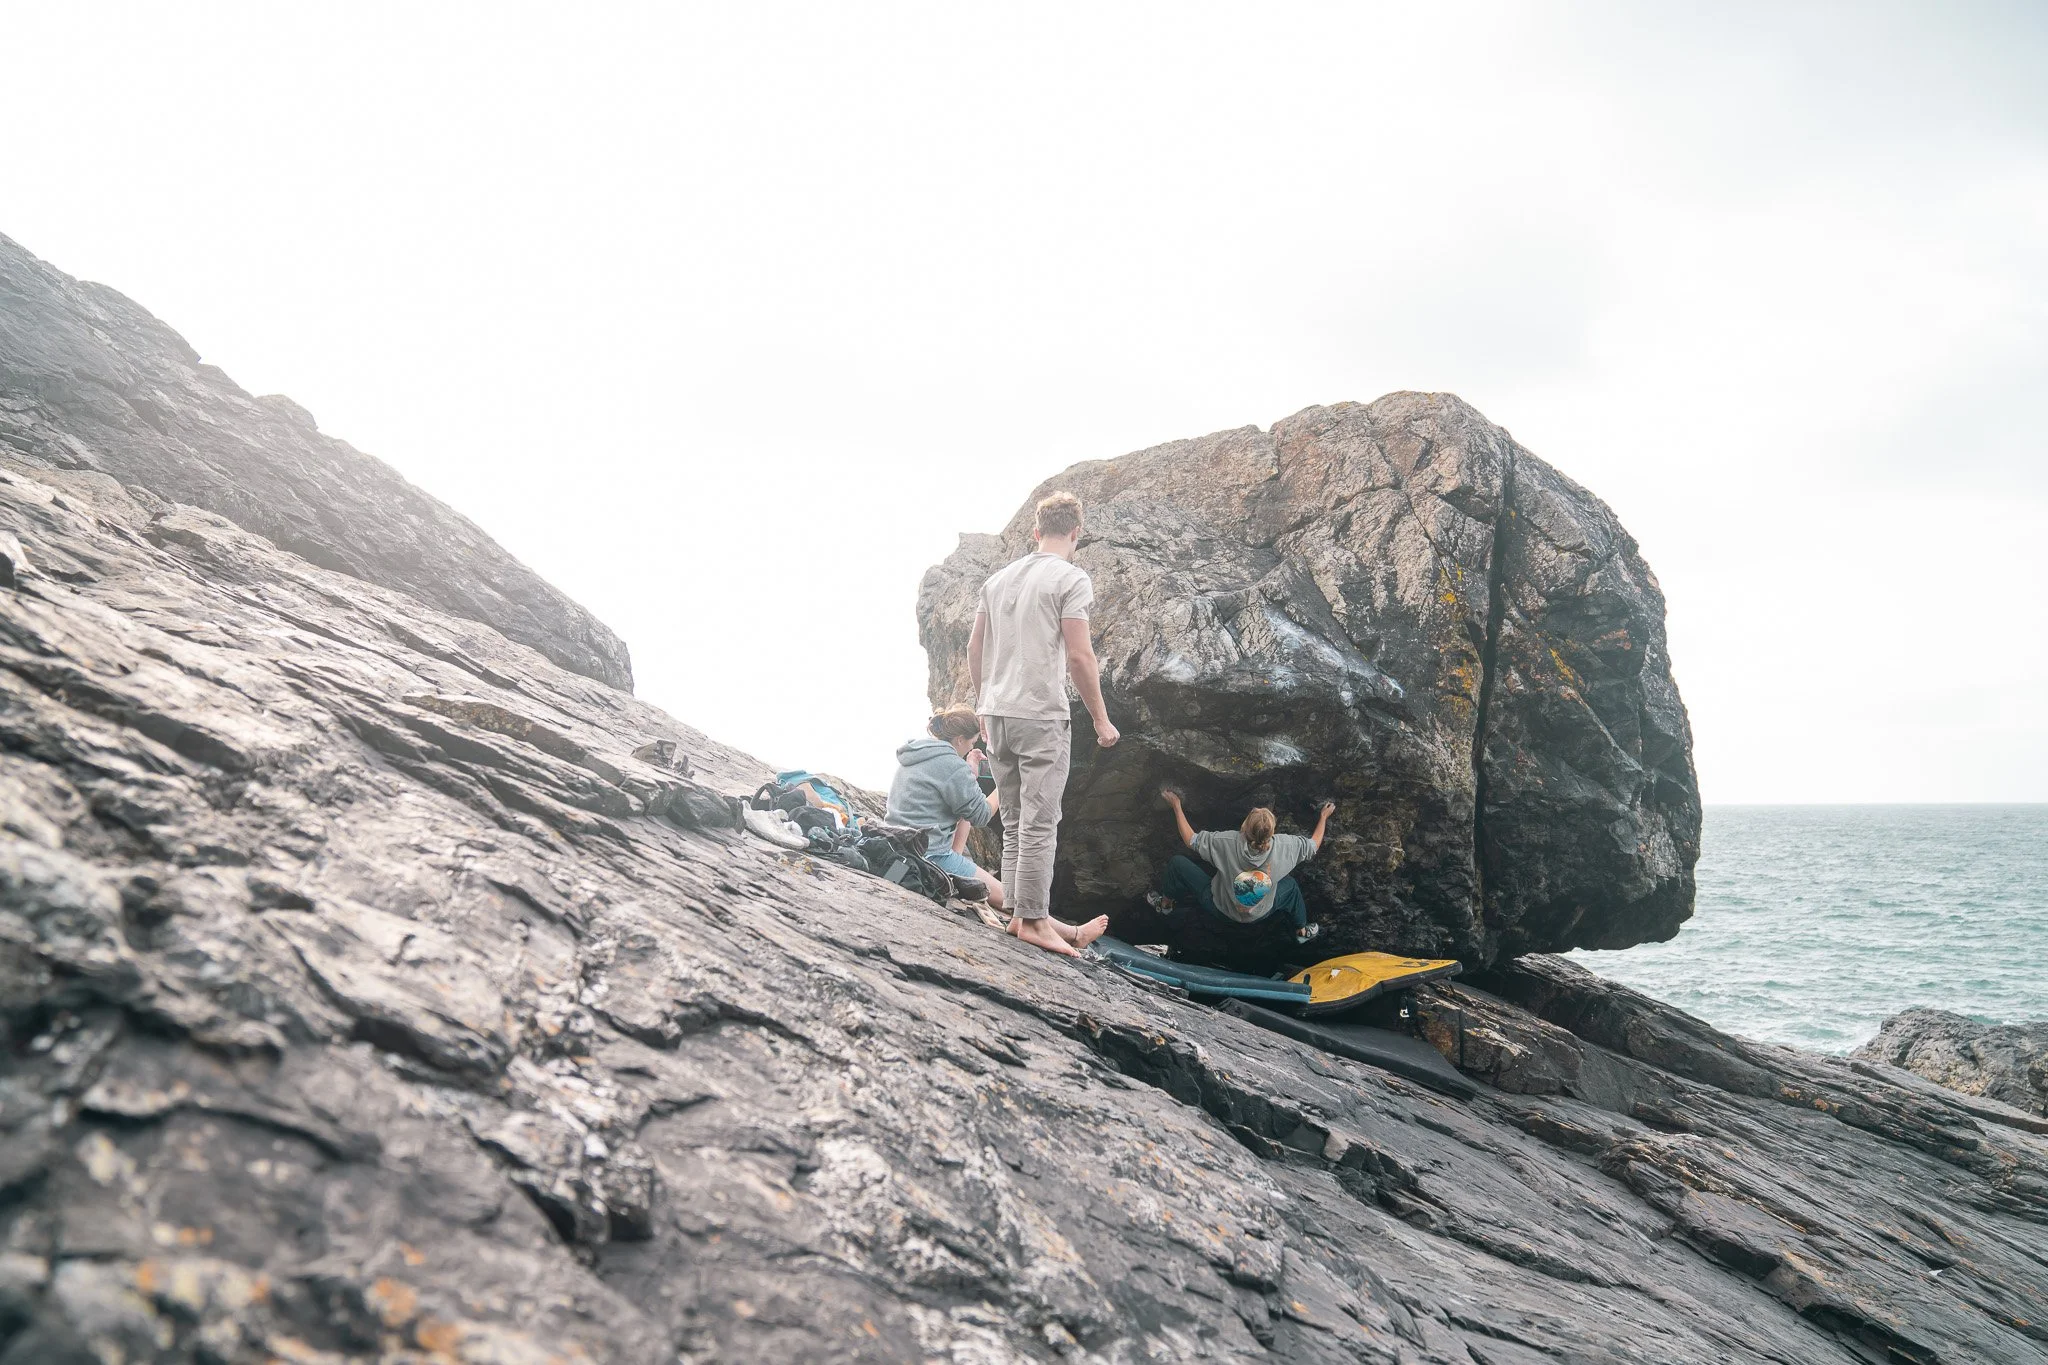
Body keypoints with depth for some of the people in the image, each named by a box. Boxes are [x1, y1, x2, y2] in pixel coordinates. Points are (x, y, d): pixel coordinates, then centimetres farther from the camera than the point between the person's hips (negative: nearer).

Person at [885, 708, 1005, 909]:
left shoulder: (911, 757, 14)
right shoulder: (953, 766, -14)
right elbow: (981, 815, -7)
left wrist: (970, 770, 21)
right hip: (930, 854, -9)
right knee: (1005, 897, -1)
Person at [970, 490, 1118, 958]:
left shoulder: (998, 578, 13)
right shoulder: (1071, 578, -6)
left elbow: (975, 648, 15)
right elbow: (1078, 656, -12)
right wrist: (1100, 719, -4)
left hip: (997, 713, 7)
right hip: (1041, 715, -6)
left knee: (1014, 822, 13)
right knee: (1040, 824, -1)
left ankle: (1021, 911, 19)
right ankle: (1033, 920, 3)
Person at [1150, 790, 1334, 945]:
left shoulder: (1227, 842, -34)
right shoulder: (1284, 846, -29)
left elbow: (1190, 839, -20)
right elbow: (1314, 846, -8)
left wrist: (1176, 806, -10)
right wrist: (1324, 817, 8)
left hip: (1219, 907, -2)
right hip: (1259, 916, 2)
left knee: (1178, 862, 10)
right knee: (1290, 885, 31)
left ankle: (1165, 904, 36)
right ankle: (1302, 931, 50)